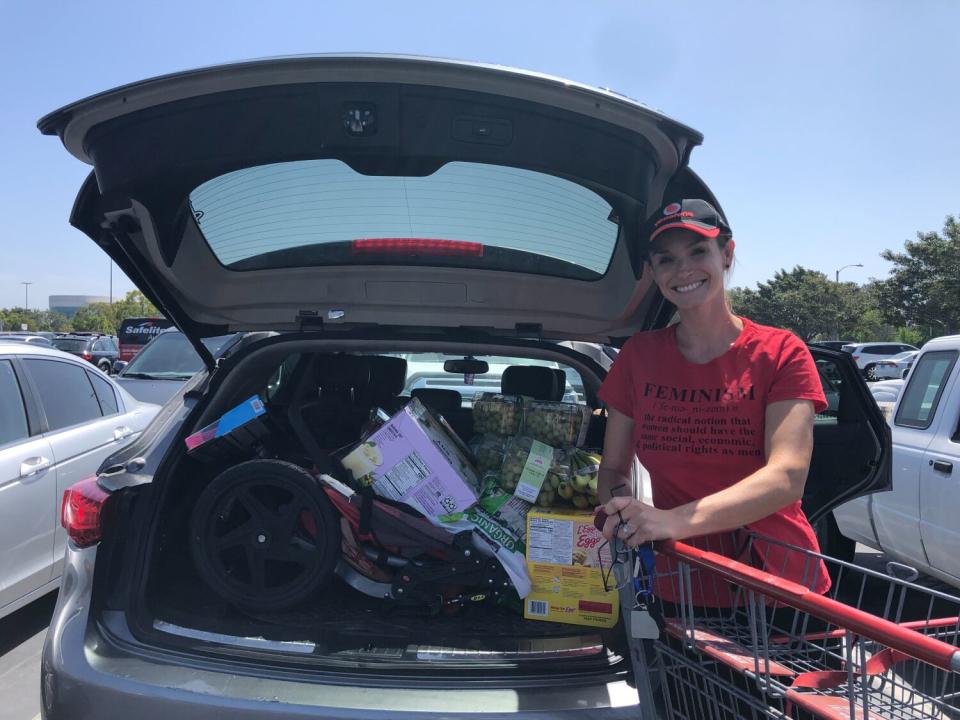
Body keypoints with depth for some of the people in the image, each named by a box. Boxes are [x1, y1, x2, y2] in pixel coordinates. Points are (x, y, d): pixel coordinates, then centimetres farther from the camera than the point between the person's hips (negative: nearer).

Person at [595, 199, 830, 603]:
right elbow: (613, 468, 4)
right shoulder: (637, 357, 0)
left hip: (779, 587, -2)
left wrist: (675, 521, -35)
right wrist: (622, 506, -20)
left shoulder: (782, 354, -8)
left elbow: (787, 478, -21)